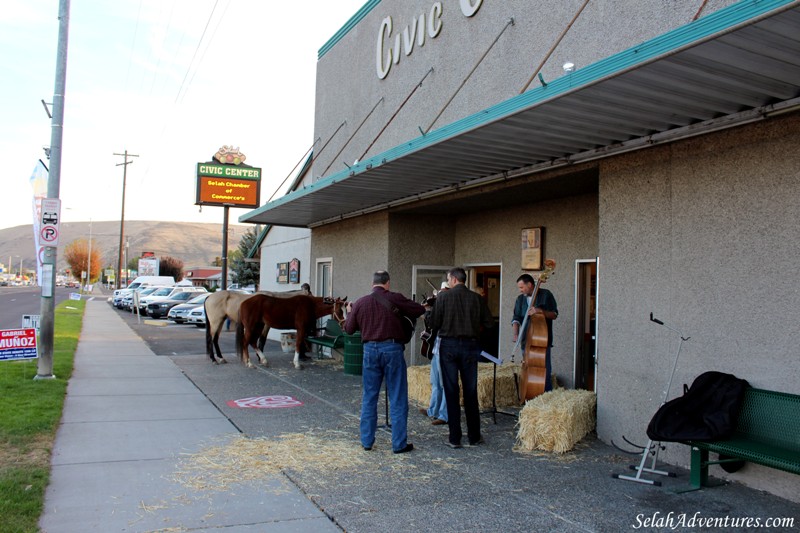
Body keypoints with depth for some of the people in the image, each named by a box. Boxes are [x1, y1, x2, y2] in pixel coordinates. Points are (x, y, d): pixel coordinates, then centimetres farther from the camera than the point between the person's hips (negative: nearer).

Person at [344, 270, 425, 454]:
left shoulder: (360, 303, 4)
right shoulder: (395, 298, -6)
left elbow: (349, 329, 11)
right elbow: (420, 310, -2)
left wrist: (349, 312, 30)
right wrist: (403, 309, 17)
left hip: (370, 350, 3)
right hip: (392, 349, -3)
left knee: (369, 398, 13)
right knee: (397, 399, 4)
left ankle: (366, 441, 19)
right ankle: (399, 444, 7)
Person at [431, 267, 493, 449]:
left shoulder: (443, 297, -6)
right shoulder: (476, 298, 0)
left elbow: (435, 324, -7)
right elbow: (489, 323, 1)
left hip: (448, 346, -2)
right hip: (470, 346, 2)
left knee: (451, 392, 4)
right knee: (470, 393, 11)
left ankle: (454, 438, 7)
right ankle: (474, 437, 17)